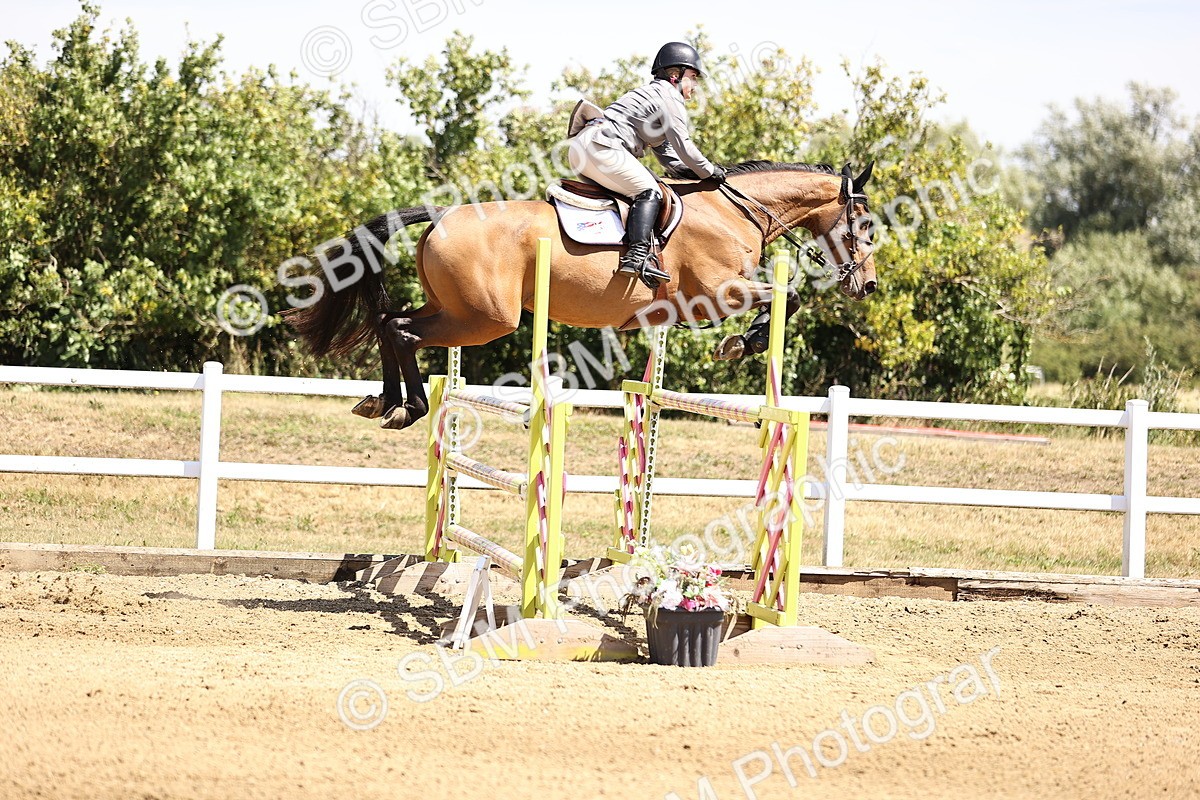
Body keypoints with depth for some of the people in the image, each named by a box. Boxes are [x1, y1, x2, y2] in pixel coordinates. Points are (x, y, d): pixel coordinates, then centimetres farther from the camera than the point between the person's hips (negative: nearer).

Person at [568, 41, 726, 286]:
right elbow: (683, 146, -7)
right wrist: (709, 171, 6)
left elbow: (667, 154, 30)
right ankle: (636, 256, -33)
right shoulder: (670, 98, -2)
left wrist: (694, 172, 20)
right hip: (601, 148, -10)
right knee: (648, 192, -15)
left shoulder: (652, 93, 30)